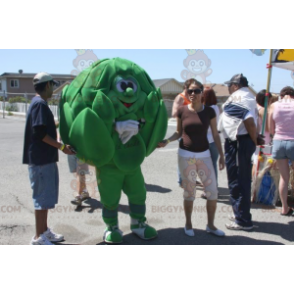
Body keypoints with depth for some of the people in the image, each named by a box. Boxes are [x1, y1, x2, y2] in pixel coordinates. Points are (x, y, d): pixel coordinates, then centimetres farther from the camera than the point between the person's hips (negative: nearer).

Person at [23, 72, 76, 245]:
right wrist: (61, 147, -20)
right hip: (41, 159, -10)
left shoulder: (40, 103, 15)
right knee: (43, 197, -3)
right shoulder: (40, 104, -15)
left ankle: (44, 230, 28)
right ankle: (39, 237, 7)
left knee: (46, 196, 16)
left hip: (46, 158, 10)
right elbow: (39, 133, -21)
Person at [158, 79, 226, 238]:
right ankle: (188, 224, 26)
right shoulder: (182, 111, -4)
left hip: (204, 155, 2)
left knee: (213, 191, 2)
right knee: (189, 192, 7)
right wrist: (167, 141, -9)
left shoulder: (209, 112, -1)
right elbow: (179, 132, 8)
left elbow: (215, 135, 5)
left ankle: (211, 225, 20)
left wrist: (222, 155, 4)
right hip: (186, 155, -1)